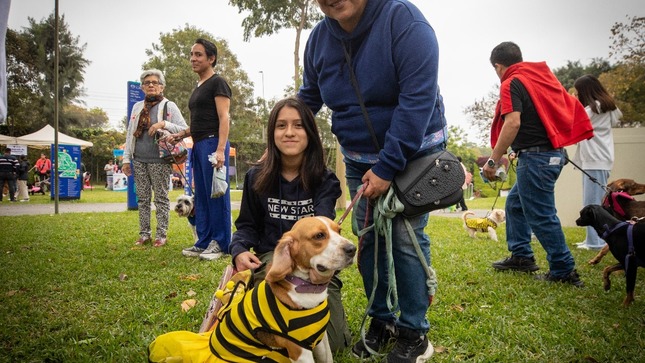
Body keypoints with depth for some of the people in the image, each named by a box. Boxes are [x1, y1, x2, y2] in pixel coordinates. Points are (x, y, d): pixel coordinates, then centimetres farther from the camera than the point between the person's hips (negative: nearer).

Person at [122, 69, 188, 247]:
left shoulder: (169, 106, 2)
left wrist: (164, 124, -18)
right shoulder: (137, 107, 15)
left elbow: (184, 129, -4)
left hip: (159, 161, -5)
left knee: (161, 198, 0)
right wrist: (126, 158, 9)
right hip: (139, 160, 5)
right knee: (142, 198, 8)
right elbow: (129, 134, 15)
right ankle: (144, 234, 16)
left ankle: (161, 235, 7)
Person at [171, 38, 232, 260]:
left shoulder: (217, 83, -4)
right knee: (201, 196, 10)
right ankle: (204, 242, 16)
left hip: (212, 143, -9)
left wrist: (220, 149, -23)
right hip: (198, 145, 9)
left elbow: (224, 118, -13)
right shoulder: (198, 87, 21)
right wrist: (180, 135, 15)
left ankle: (221, 244, 1)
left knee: (216, 194, -6)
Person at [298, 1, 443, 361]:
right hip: (359, 158, 5)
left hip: (414, 152, -5)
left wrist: (387, 168, -26)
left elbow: (418, 98, -27)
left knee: (406, 236, -8)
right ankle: (381, 320, 23)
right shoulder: (319, 37, -2)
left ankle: (414, 331, 9)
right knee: (368, 238, 5)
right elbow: (308, 97, 12)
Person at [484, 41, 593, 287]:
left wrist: (493, 160, -21)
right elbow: (569, 104, 21)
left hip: (536, 157, -10)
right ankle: (521, 256, 25)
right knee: (515, 203, 19)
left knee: (540, 215, -2)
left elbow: (513, 123, -23)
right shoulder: (542, 76, 16)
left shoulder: (512, 84, -10)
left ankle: (564, 271, 6)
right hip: (555, 153, 10)